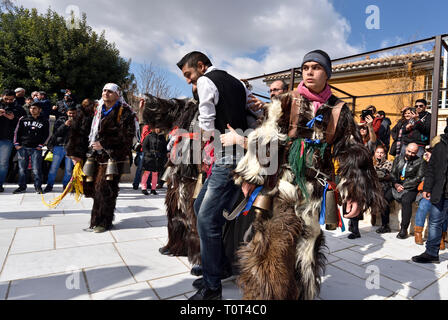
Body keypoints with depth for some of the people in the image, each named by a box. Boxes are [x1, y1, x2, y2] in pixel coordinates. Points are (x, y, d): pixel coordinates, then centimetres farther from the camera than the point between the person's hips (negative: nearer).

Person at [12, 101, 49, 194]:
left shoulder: (44, 121, 8)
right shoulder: (23, 119, 13)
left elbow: (46, 135, 6)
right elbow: (17, 132, 13)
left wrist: (40, 145, -3)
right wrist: (16, 144, 3)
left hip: (36, 148, -2)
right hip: (22, 147, 3)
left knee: (37, 169, -5)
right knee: (22, 168, 5)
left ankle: (38, 187, 4)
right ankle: (22, 186, 14)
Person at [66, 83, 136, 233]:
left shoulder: (124, 112, -2)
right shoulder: (96, 110, 14)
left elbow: (126, 136, -14)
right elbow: (80, 130, 12)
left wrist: (104, 144, -15)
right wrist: (77, 153, 6)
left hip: (113, 157, -5)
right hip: (95, 156, 5)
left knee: (105, 189, -7)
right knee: (92, 187, 6)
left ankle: (104, 222, 9)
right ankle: (96, 221, 20)